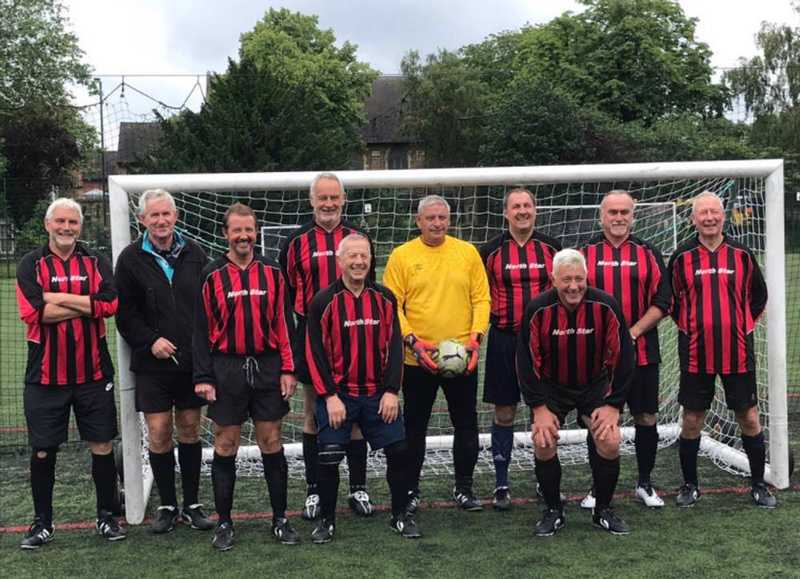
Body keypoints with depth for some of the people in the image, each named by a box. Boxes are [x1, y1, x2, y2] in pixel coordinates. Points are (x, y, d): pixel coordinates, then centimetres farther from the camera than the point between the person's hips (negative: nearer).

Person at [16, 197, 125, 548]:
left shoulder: (95, 263, 6)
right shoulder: (30, 265, 2)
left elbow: (109, 304, -12)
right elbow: (32, 312, -14)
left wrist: (58, 298, -13)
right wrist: (87, 304, -12)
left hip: (93, 371, 1)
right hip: (45, 373, -1)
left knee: (101, 445, 6)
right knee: (43, 450, 6)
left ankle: (107, 516, 20)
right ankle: (42, 522, 20)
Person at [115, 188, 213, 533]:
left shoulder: (193, 253, 5)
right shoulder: (131, 259, -1)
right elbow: (124, 312, -1)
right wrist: (150, 341, -13)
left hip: (192, 360, 2)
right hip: (153, 362, -2)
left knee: (190, 430, 8)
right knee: (159, 433, 0)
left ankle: (191, 505, 19)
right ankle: (167, 505, 16)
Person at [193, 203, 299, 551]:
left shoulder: (272, 273, 4)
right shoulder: (212, 276, 0)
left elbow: (283, 323, 5)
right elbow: (202, 329, 0)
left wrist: (288, 370, 0)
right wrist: (202, 377, -5)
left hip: (267, 368, 1)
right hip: (226, 369, -1)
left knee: (271, 443, 7)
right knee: (225, 446, 5)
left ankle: (280, 519, 18)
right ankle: (224, 523, 17)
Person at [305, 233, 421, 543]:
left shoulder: (385, 298, 4)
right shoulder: (323, 301, -5)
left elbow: (394, 345, 4)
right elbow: (315, 352, -5)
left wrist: (391, 390, -4)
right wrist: (329, 396, -10)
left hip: (378, 394, 3)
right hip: (337, 394, -2)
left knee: (399, 451, 0)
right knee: (329, 458, -3)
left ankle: (400, 515, 20)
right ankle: (327, 520, 18)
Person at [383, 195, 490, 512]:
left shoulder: (468, 252, 4)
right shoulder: (401, 255, -1)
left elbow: (481, 298, 5)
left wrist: (475, 337, -7)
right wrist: (412, 341, -14)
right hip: (417, 358, -1)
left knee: (466, 424, 9)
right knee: (414, 426, 9)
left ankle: (464, 488, 24)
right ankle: (411, 490, 22)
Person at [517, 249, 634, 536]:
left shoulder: (606, 306, -19)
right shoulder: (538, 309, -19)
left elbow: (621, 356, -11)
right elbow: (527, 360, -12)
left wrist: (613, 405, -12)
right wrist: (539, 407, -15)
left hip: (596, 385, 0)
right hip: (551, 386, 0)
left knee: (610, 442, -12)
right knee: (543, 443, -11)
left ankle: (603, 510, 11)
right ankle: (553, 511, 11)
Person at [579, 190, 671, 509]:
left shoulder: (649, 254, 5)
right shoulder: (585, 254, 5)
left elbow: (662, 302, 1)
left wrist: (633, 331, -12)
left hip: (642, 352, 1)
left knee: (646, 418, 6)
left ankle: (645, 484, 23)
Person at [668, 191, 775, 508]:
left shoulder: (742, 254, 2)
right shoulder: (682, 256, -1)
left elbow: (758, 297, 13)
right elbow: (670, 299, 10)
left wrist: (742, 325, 7)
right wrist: (690, 326, 5)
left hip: (737, 352, 1)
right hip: (695, 354, -1)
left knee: (749, 419, 6)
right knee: (691, 421, 6)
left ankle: (759, 485, 22)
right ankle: (690, 485, 22)